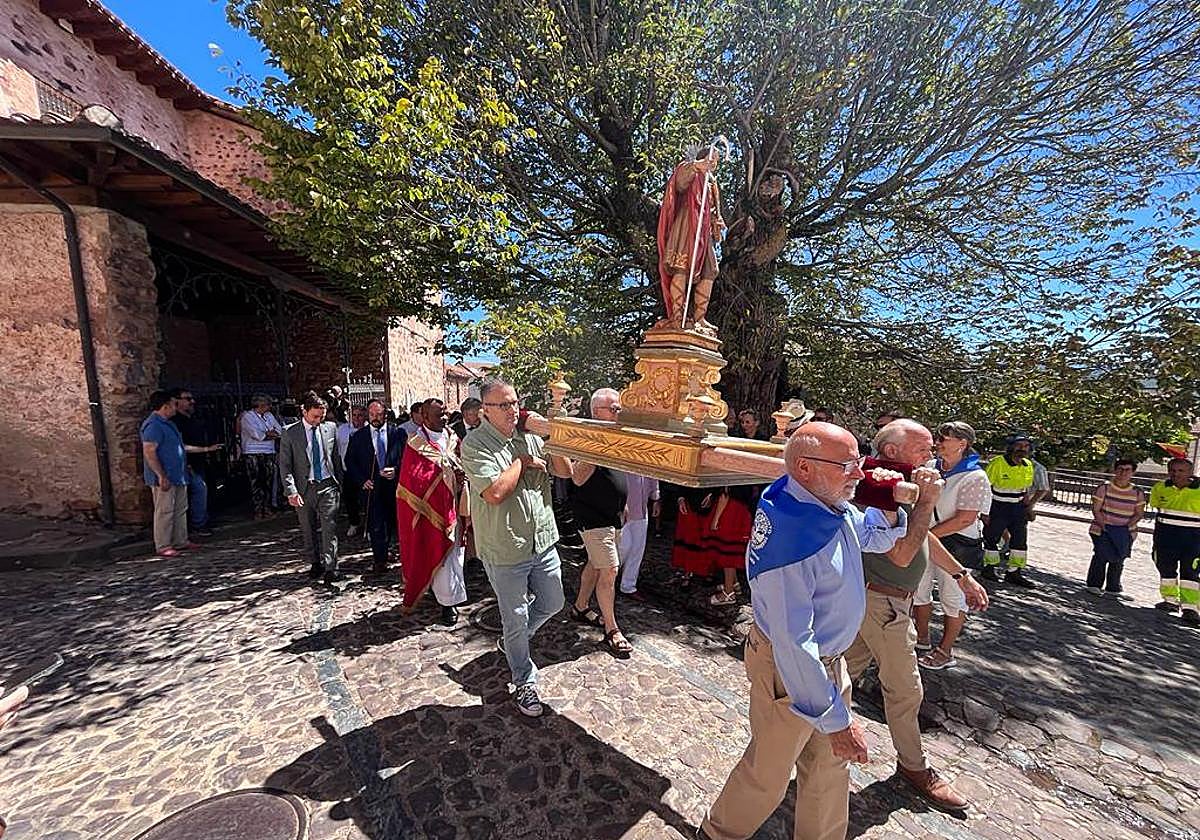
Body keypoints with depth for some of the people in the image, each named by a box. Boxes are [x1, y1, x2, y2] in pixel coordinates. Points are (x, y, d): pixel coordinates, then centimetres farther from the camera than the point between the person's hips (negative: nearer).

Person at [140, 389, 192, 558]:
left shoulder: (166, 423, 15)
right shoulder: (153, 425, -17)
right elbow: (149, 452, -22)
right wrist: (161, 476, -23)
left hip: (177, 476, 10)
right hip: (164, 478, -10)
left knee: (180, 510, 14)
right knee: (164, 512, -2)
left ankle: (180, 541, 22)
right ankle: (162, 547, 7)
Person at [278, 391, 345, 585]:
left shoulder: (331, 428, 3)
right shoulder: (290, 433, -3)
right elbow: (284, 466, -3)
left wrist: (339, 484, 11)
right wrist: (291, 492, -11)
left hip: (327, 485, 0)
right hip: (304, 488, 0)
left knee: (329, 528, -5)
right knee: (309, 530, 12)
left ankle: (330, 569, -2)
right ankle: (315, 563, 30)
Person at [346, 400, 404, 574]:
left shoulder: (398, 433, 0)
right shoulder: (358, 436, 2)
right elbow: (350, 460, 5)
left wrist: (396, 471, -15)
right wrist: (361, 480, -6)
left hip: (393, 484, 1)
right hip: (371, 486, -1)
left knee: (392, 521, 14)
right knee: (376, 525, -1)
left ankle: (384, 549, 39)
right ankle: (380, 560, 13)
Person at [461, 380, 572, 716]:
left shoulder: (530, 435, 3)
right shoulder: (475, 445, -14)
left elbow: (565, 472, 1)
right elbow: (495, 493, -27)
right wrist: (522, 462, -15)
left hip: (542, 541, 6)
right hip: (505, 550, -6)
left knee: (552, 604, 22)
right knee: (516, 619, 11)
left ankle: (513, 641, 49)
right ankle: (525, 682, 36)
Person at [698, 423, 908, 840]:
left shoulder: (831, 504, -8)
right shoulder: (789, 538, -36)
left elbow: (875, 537, 13)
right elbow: (793, 644, -31)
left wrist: (887, 507, -8)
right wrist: (836, 720, -22)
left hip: (830, 658, 8)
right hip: (791, 667, -7)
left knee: (831, 763, 26)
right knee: (768, 770, 16)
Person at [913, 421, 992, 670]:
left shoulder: (975, 477, -15)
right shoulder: (932, 467, 3)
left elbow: (965, 519, -20)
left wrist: (927, 534, -20)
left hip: (956, 546, -6)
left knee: (953, 598, 9)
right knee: (919, 590, 14)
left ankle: (945, 652, 25)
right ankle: (922, 641, 33)